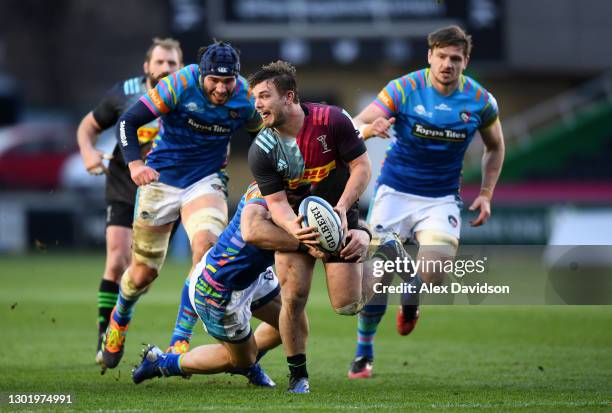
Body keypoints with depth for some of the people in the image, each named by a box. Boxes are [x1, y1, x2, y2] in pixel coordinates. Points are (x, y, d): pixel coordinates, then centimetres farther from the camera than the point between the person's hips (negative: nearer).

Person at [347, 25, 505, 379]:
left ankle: (410, 304, 18)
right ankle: (363, 354, 10)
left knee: (434, 273, -19)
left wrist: (486, 194, 3)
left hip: (441, 198, 1)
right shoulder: (404, 89, -13)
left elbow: (495, 147, 12)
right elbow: (354, 127, -20)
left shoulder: (480, 101, -7)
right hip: (396, 190, -1)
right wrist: (369, 128, -44)